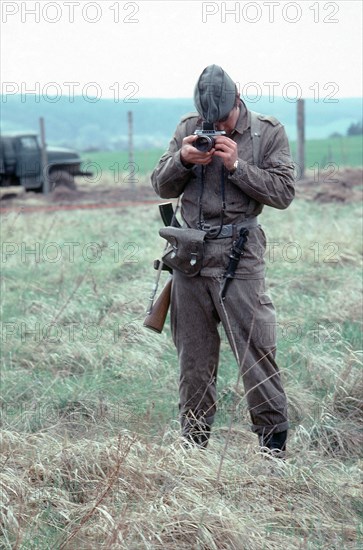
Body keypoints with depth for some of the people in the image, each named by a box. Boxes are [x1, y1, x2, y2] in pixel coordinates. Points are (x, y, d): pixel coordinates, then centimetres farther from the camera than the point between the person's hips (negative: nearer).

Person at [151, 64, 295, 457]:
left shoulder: (269, 133, 0)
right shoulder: (188, 128, 9)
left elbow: (283, 192, -6)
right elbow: (161, 186, 10)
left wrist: (236, 165, -16)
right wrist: (182, 159, -10)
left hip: (239, 257, -3)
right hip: (190, 252, 4)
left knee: (255, 352, -6)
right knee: (193, 355, 10)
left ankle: (274, 446, 4)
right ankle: (193, 444, 21)